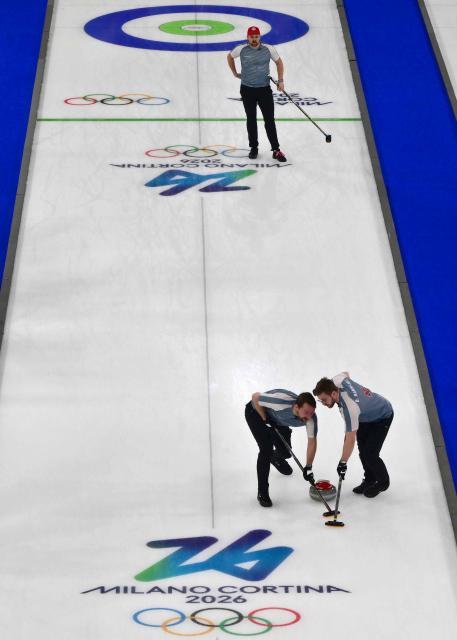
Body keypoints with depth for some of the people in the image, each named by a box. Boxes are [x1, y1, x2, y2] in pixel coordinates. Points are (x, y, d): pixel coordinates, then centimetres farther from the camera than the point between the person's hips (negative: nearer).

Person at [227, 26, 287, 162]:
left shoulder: (268, 49, -7)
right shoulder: (241, 49, -6)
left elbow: (279, 62, 6)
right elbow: (230, 57, 14)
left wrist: (280, 80, -1)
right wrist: (235, 73, 13)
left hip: (264, 89, -1)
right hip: (247, 90, 1)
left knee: (269, 120, -3)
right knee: (251, 120, 11)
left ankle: (276, 150, 2)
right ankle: (254, 148, 24)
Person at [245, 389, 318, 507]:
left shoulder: (311, 417, -29)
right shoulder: (282, 402, -44)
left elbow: (312, 441, -19)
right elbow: (255, 397, -30)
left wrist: (308, 467, -25)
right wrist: (265, 419, -22)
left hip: (276, 418, 5)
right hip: (257, 412, -5)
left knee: (285, 452, 8)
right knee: (266, 449, -19)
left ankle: (275, 457, 48)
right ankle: (262, 493, -7)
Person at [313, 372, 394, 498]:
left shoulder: (349, 408, -41)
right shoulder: (337, 380, -22)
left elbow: (350, 440, -32)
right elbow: (345, 373, 5)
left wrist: (343, 462, -22)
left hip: (382, 416, -9)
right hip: (366, 415, 9)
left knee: (369, 454, -10)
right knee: (362, 448, 9)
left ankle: (382, 482, 13)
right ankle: (369, 479, 24)